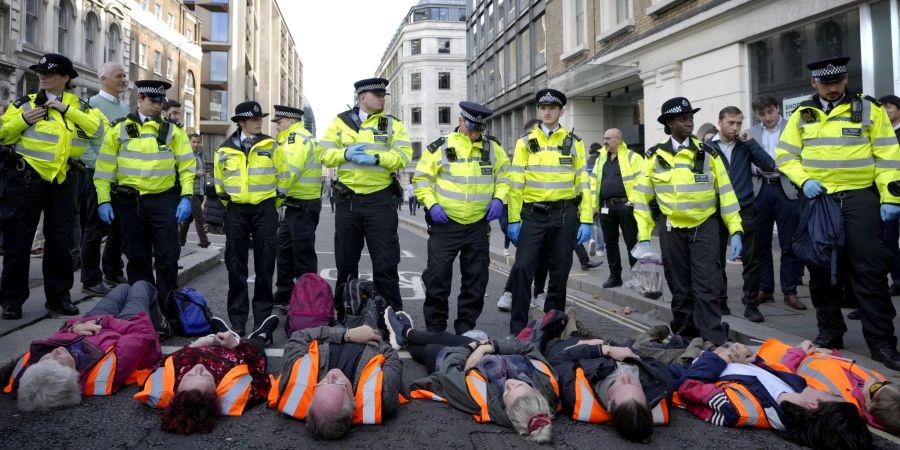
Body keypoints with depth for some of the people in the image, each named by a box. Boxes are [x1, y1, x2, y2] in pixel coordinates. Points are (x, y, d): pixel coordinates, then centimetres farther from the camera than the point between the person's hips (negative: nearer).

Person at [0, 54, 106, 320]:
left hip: (62, 180, 1)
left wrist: (66, 109, -12)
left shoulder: (77, 106, 10)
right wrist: (23, 120, -13)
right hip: (26, 177, -1)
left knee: (60, 240, 7)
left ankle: (58, 296, 18)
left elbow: (99, 128, -8)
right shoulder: (26, 102, 7)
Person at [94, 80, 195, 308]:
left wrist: (186, 197, -7)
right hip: (129, 202, 1)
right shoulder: (119, 129, 5)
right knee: (137, 257, 9)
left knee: (167, 256, 0)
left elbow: (186, 166, 3)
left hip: (163, 200, -1)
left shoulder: (173, 130, 5)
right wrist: (103, 201, -1)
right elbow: (105, 167, 5)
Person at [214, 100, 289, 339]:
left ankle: (262, 322, 11)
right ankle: (237, 323, 12)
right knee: (236, 268, 2)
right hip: (236, 211, 1)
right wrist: (228, 205, 14)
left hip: (265, 209, -1)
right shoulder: (224, 150, 5)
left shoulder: (271, 146, 3)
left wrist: (274, 205, 8)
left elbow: (283, 178, 8)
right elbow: (219, 181, 17)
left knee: (265, 267, 1)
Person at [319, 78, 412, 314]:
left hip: (380, 199, -1)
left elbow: (403, 155, -5)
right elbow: (325, 153, 3)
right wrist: (346, 154, -16)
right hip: (347, 199, 2)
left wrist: (376, 158, -20)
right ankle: (343, 314, 26)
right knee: (345, 261, 11)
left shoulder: (393, 124, 6)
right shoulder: (340, 122, 9)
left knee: (385, 262, -1)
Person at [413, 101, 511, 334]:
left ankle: (466, 328, 23)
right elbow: (422, 178, 2)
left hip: (479, 225, 3)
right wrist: (431, 204, -11)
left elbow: (505, 174, 14)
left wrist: (498, 198, -3)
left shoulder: (492, 147, 6)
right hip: (445, 223, -2)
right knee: (438, 276, -1)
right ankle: (435, 328, 14)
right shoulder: (440, 147, -1)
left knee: (476, 279, 9)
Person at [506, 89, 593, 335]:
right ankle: (518, 327, 2)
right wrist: (513, 220, -4)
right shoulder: (525, 142, 7)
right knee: (522, 268, -9)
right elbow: (516, 183, 3)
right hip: (533, 215, -1)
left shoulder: (574, 142, 8)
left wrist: (586, 220, -2)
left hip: (564, 215, 1)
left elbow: (583, 183, 6)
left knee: (560, 272, 7)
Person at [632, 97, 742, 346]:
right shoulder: (655, 156, 1)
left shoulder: (708, 153, 2)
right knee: (680, 290, 10)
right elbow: (642, 197, 2)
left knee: (707, 289, -6)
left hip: (704, 228, -1)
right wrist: (643, 237, -2)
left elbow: (725, 192, 3)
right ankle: (685, 339, 24)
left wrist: (735, 231, -3)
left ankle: (714, 344, -2)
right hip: (672, 231, 1)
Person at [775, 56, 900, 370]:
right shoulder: (802, 115, 8)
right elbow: (785, 155, 9)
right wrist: (804, 180, -8)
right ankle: (830, 331, 22)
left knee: (869, 270, -6)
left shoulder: (868, 109, 2)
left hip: (859, 198, -2)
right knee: (821, 268, 8)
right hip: (816, 199, 2)